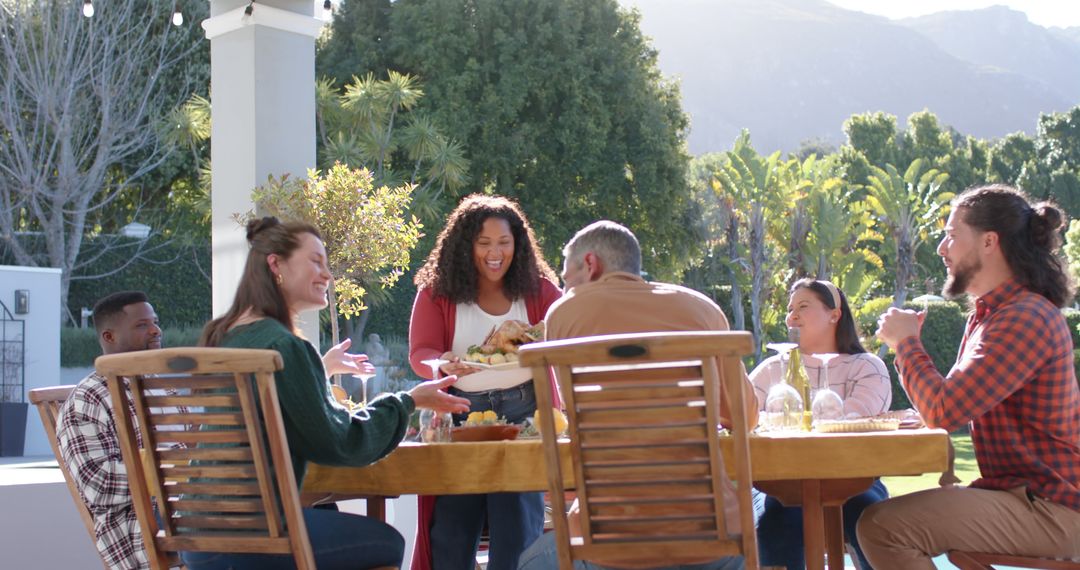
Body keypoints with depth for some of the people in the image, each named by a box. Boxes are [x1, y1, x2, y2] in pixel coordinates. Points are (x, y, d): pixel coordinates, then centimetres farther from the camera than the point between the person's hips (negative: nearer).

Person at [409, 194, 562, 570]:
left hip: (523, 412, 0)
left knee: (518, 523, -6)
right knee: (451, 528, 0)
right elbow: (420, 354, -7)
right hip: (462, 414, 0)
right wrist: (444, 364, -30)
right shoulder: (436, 292, 0)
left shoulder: (538, 289, 3)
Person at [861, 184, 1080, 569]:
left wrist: (906, 342, -8)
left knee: (882, 528, -24)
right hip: (1014, 491, 10)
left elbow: (944, 411, -23)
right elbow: (951, 406, 18)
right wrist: (905, 345, 4)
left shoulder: (1026, 318, -19)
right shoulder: (989, 314, 15)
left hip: (1046, 508, -10)